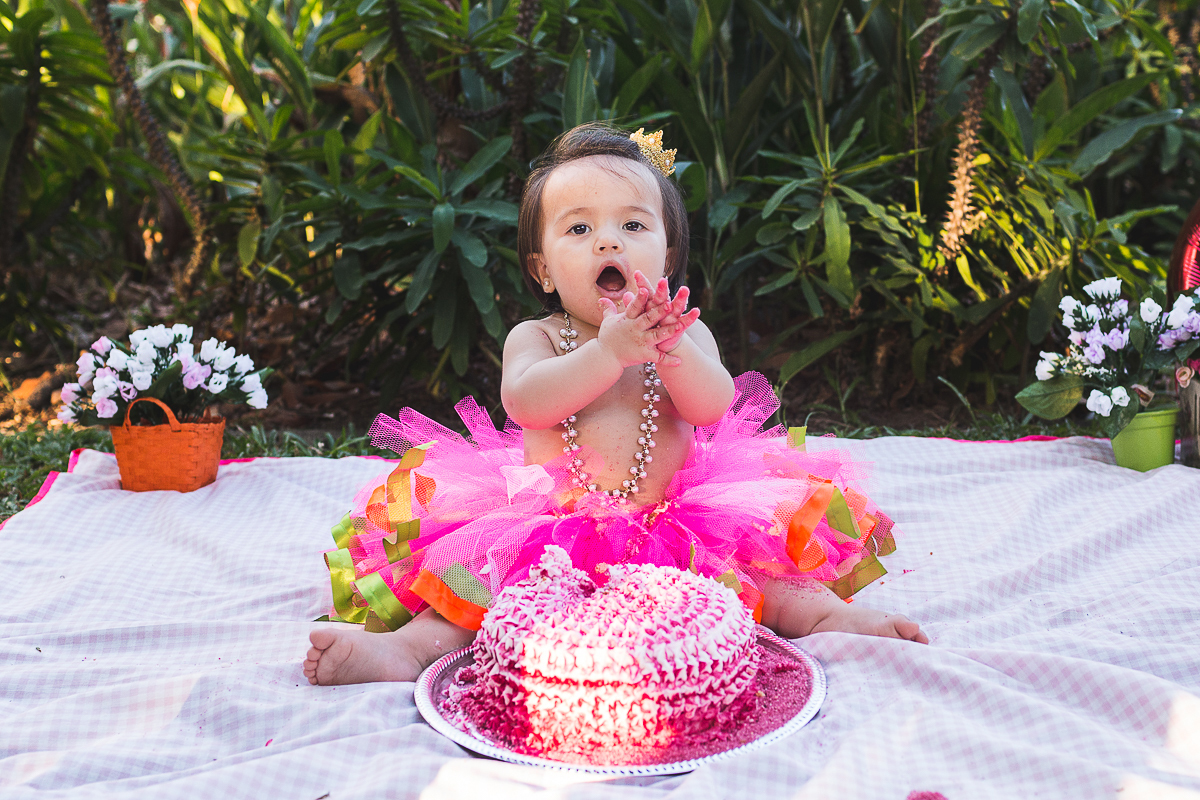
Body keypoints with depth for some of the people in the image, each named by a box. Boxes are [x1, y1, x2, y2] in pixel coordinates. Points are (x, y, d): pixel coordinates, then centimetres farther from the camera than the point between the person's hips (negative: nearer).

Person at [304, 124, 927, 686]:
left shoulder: (686, 333, 5)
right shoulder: (535, 337, 2)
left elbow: (712, 407, -12)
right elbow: (526, 402, -19)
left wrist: (671, 348, -32)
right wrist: (608, 350, -31)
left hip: (677, 519, 1)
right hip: (549, 529, -1)